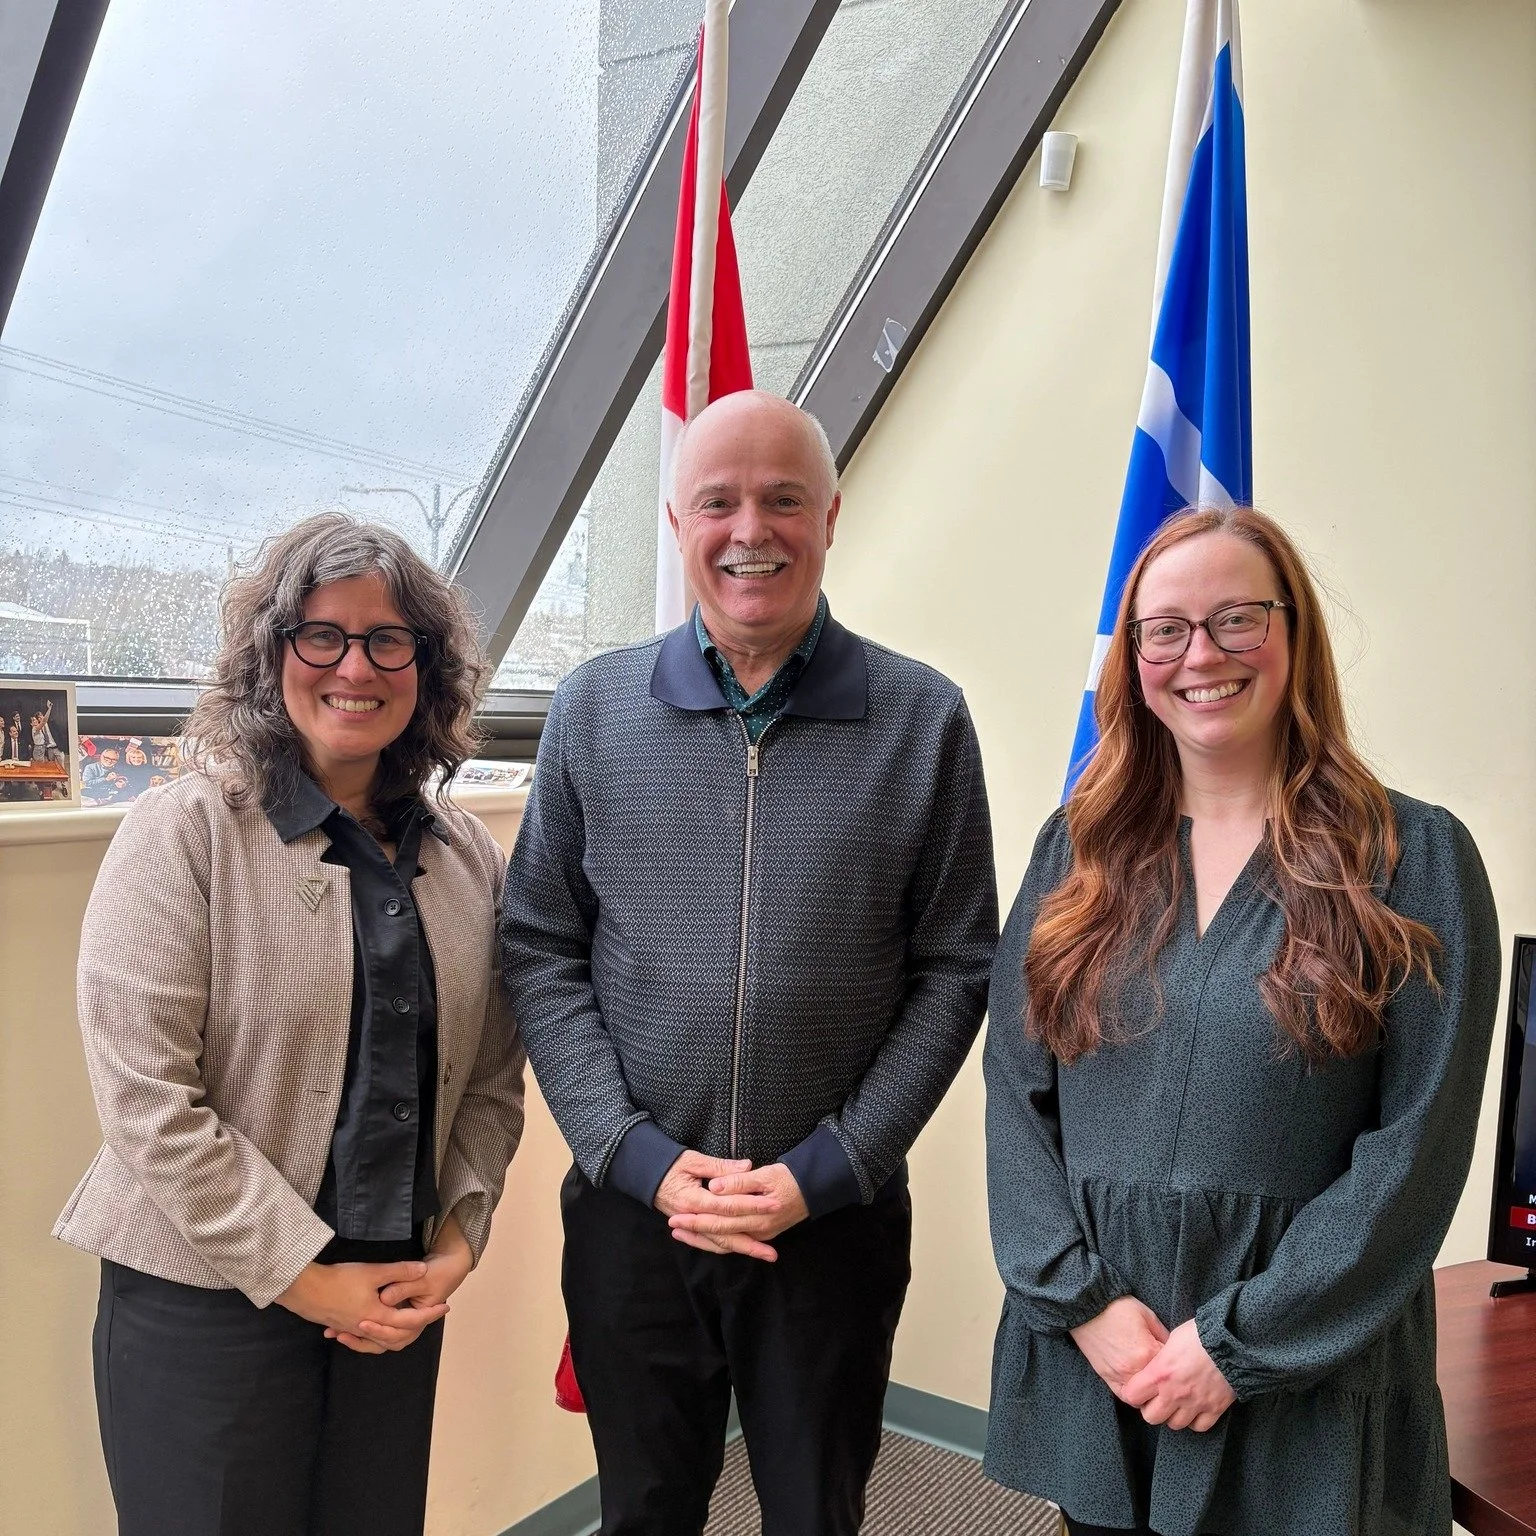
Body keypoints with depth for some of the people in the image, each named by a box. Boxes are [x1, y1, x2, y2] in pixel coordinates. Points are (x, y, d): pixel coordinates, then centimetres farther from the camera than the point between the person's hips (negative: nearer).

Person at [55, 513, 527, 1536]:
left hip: (402, 1300, 4)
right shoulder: (186, 830, -11)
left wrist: (458, 1240, -3)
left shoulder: (468, 855, 4)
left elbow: (493, 1079, 8)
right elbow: (146, 1097, -15)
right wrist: (302, 1276, -13)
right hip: (204, 1300, -4)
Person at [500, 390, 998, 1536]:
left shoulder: (923, 720, -6)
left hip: (837, 1218, -1)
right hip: (631, 1209, 1)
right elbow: (540, 954, 0)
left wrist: (827, 1168, -10)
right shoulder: (595, 709, -2)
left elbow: (952, 972, -4)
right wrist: (639, 1155, -9)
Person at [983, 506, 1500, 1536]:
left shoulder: (1414, 860, -6)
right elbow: (1015, 1093, 0)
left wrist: (1242, 1341, -12)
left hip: (1306, 1387, -2)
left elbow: (1414, 1149, -10)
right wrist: (1082, 1298, -10)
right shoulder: (1079, 850, 2)